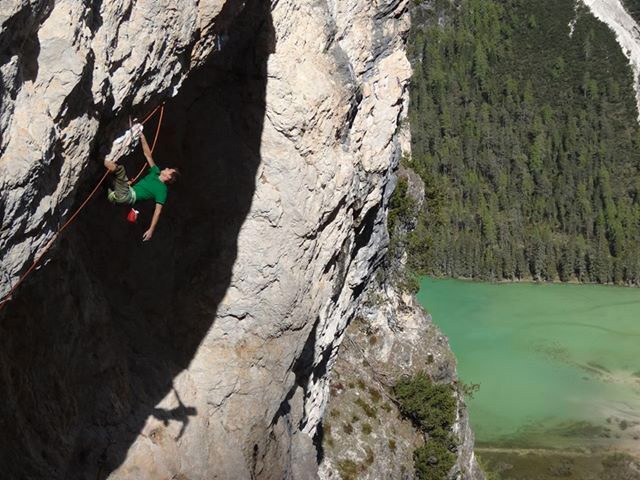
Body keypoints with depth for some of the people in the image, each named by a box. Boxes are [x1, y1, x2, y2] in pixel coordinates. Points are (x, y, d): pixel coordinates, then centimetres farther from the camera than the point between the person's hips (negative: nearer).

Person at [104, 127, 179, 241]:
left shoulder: (162, 189, -4)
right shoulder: (156, 172, 17)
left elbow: (158, 210, -10)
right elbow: (147, 154, 18)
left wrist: (151, 230, -20)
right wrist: (142, 136, 10)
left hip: (129, 197, -9)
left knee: (119, 169, -28)